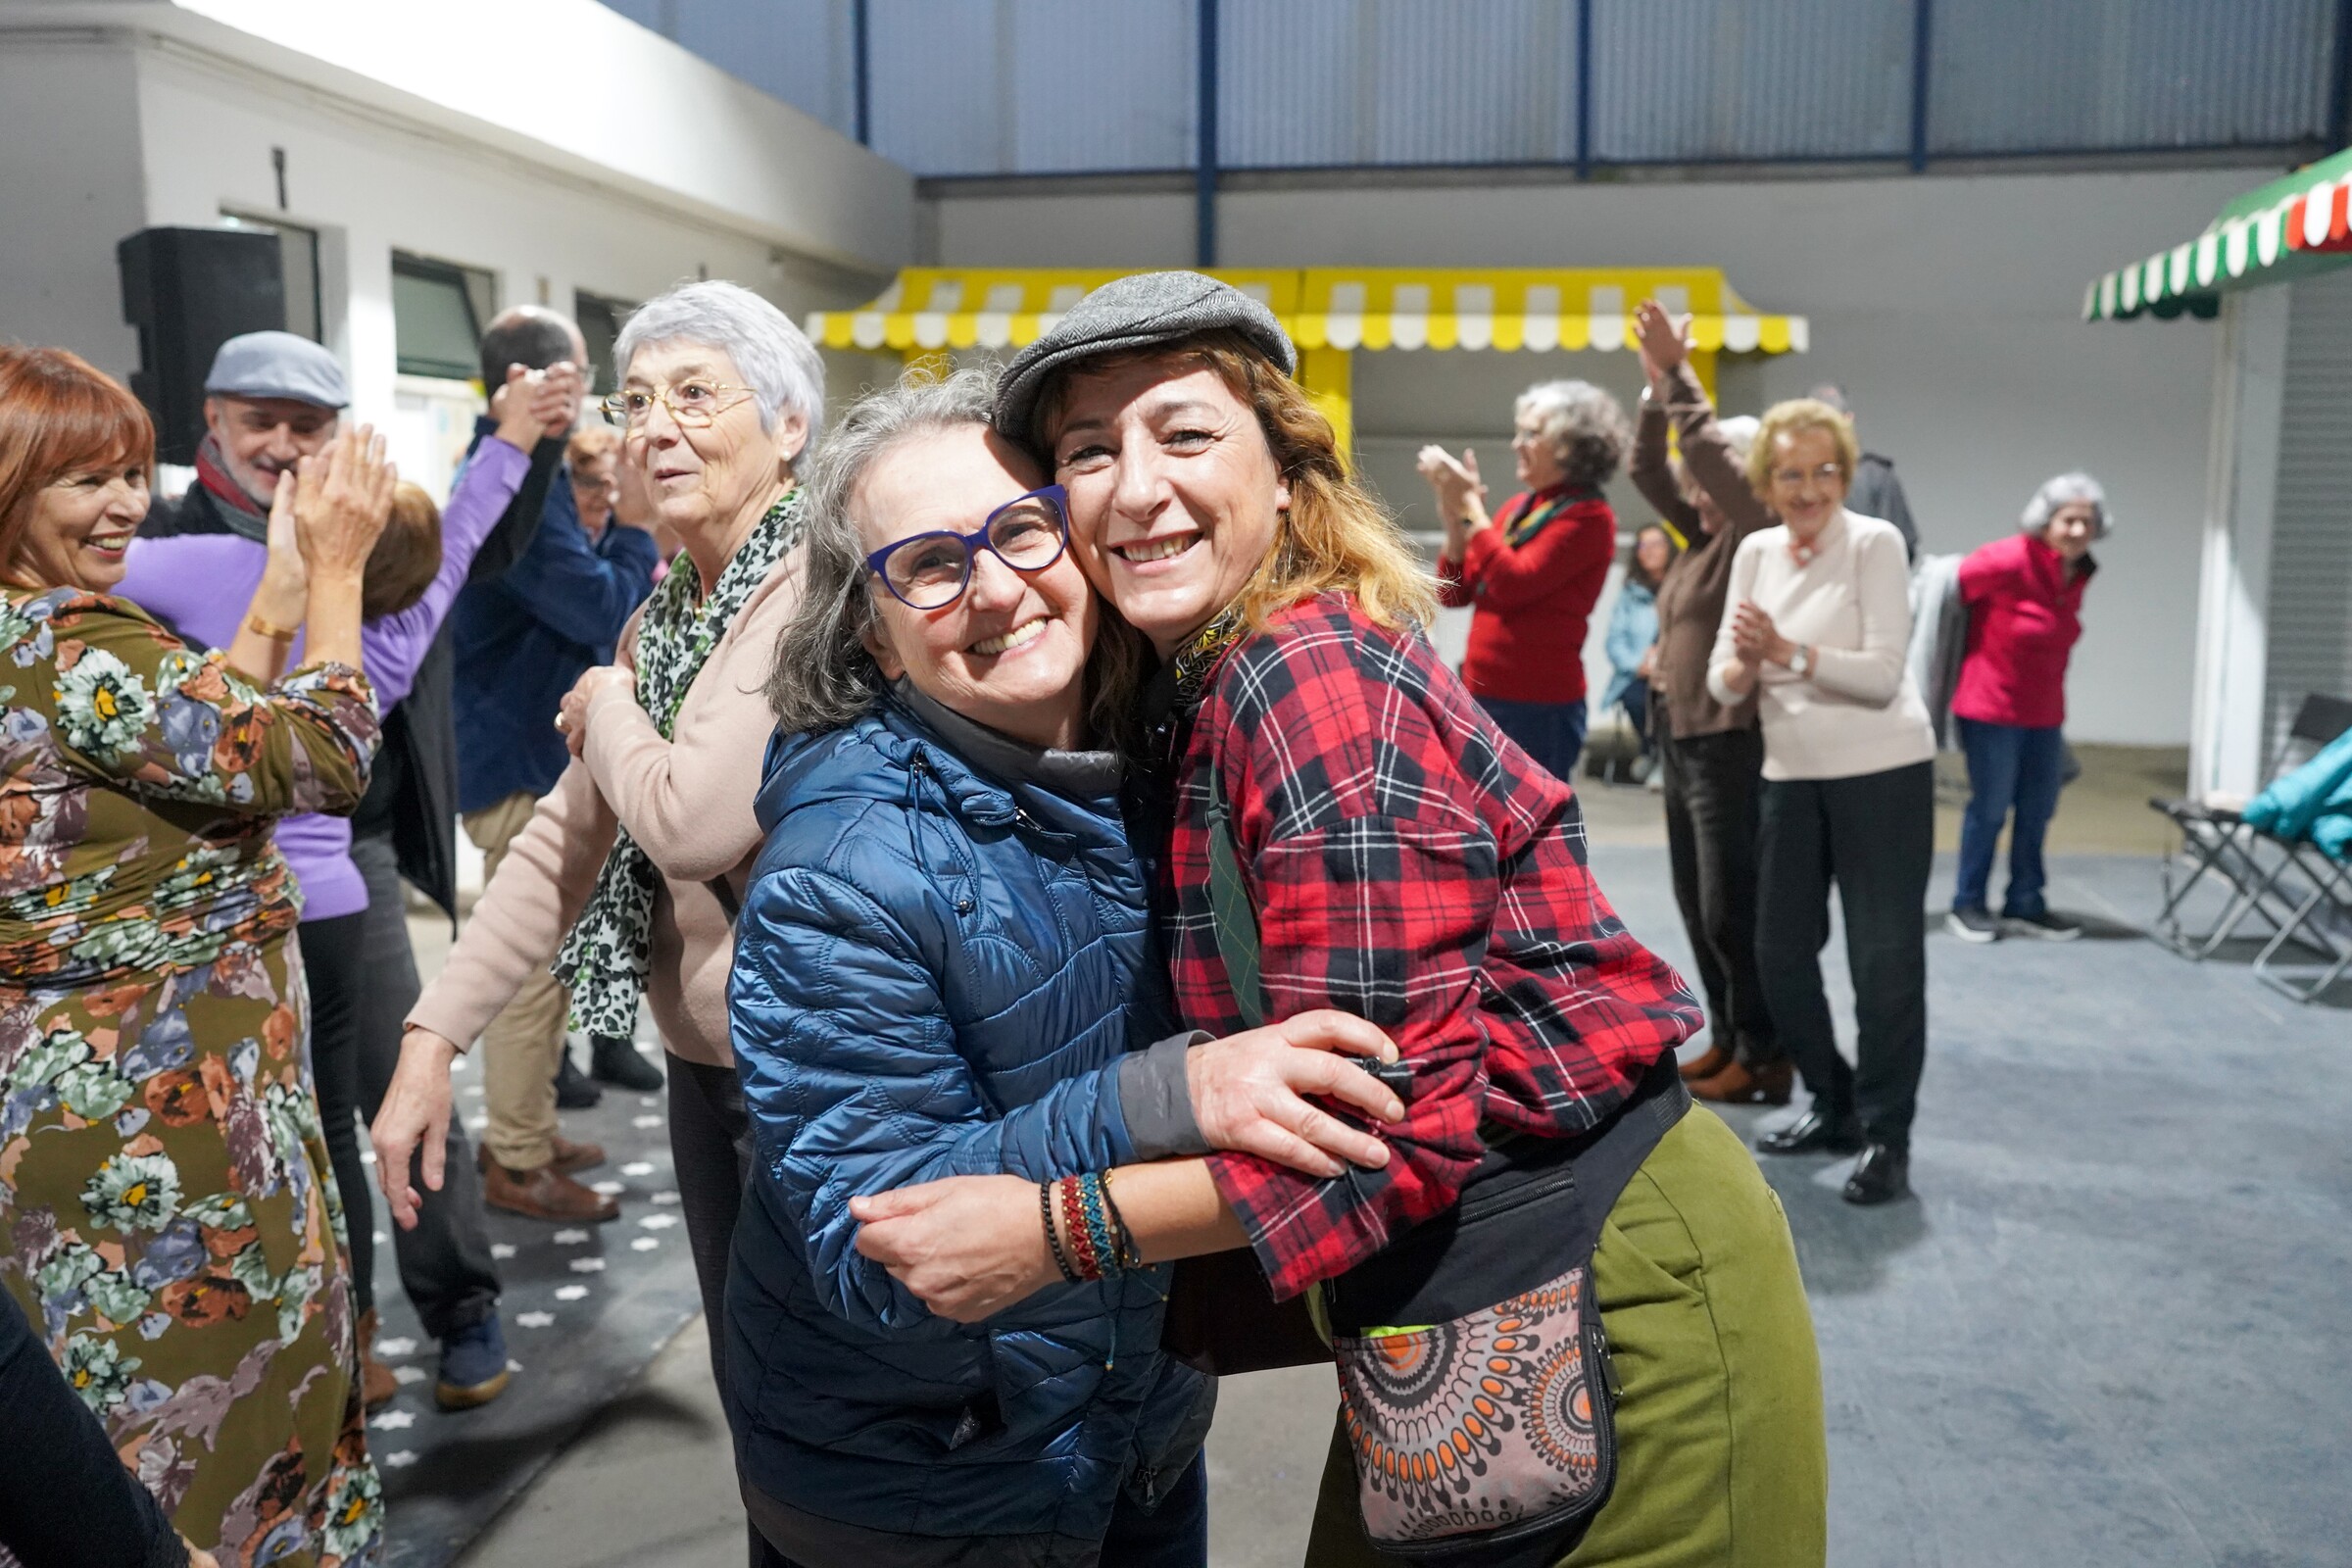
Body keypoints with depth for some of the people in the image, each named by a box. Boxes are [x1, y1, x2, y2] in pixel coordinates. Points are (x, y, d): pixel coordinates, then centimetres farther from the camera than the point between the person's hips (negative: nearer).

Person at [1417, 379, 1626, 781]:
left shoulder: (1588, 517, -8)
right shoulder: (1518, 508, 12)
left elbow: (1513, 584, -19)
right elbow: (1454, 593, 12)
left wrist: (1470, 506, -12)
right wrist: (1455, 520, -3)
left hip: (1538, 706, -7)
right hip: (1481, 696, 7)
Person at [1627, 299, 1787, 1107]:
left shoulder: (1763, 532, -9)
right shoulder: (1707, 534, 13)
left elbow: (1706, 449, -20)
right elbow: (1649, 469, 12)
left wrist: (1677, 372, -14)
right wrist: (1654, 386, 2)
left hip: (1733, 741, -9)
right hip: (1682, 736, 9)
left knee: (1734, 907, -5)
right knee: (1699, 905, 13)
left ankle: (1766, 1056, 6)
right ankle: (1727, 1039, 23)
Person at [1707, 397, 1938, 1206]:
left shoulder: (1874, 542, -10)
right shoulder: (1755, 551, 6)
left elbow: (1883, 675, -18)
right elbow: (1722, 679, 2)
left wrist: (1789, 653, -28)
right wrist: (1745, 665, -20)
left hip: (1881, 774, -6)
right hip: (1791, 776, 6)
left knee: (1885, 958, -1)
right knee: (1780, 951, 11)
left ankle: (1886, 1136, 11)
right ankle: (1834, 1106, 29)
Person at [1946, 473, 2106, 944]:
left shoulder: (2078, 574, 4)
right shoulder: (2009, 561, -19)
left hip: (2045, 712, 7)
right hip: (1991, 707, -7)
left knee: (2038, 809, 11)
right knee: (1990, 808, 1)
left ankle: (2025, 903, 24)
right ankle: (1967, 903, 16)